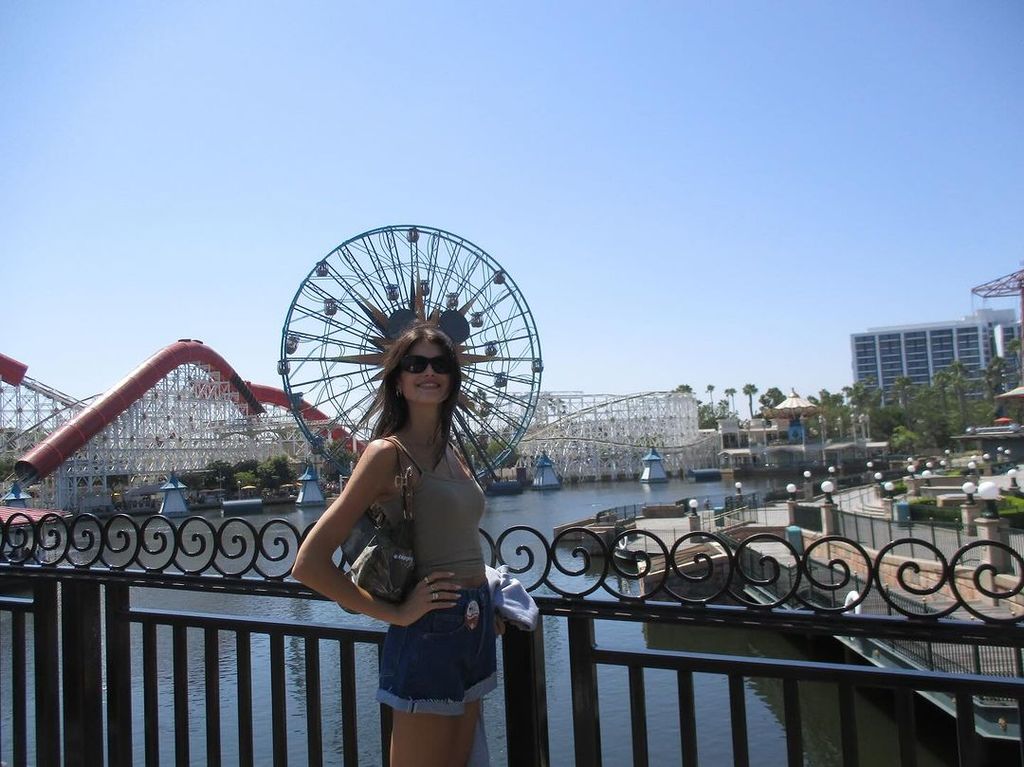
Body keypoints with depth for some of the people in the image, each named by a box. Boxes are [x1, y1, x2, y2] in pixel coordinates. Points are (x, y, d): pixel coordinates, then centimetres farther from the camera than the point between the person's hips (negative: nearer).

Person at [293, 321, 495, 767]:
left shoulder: (451, 454, 9)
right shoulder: (388, 451, -13)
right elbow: (309, 565, -18)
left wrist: (485, 606, 9)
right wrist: (395, 614, -15)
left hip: (475, 632, 8)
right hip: (429, 636, -8)